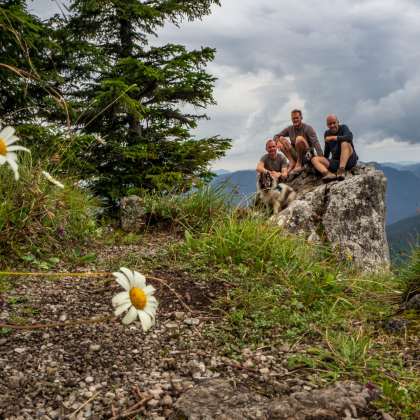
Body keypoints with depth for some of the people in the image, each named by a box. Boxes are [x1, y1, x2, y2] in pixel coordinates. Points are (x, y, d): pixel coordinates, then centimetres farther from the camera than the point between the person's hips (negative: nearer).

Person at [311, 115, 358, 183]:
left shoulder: (343, 128, -1)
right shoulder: (327, 133, 14)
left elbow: (350, 137, -25)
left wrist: (333, 138, -18)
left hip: (349, 160, -5)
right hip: (336, 162, 5)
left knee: (345, 142, -30)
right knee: (314, 159, -13)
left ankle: (341, 170, -43)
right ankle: (328, 174, -45)